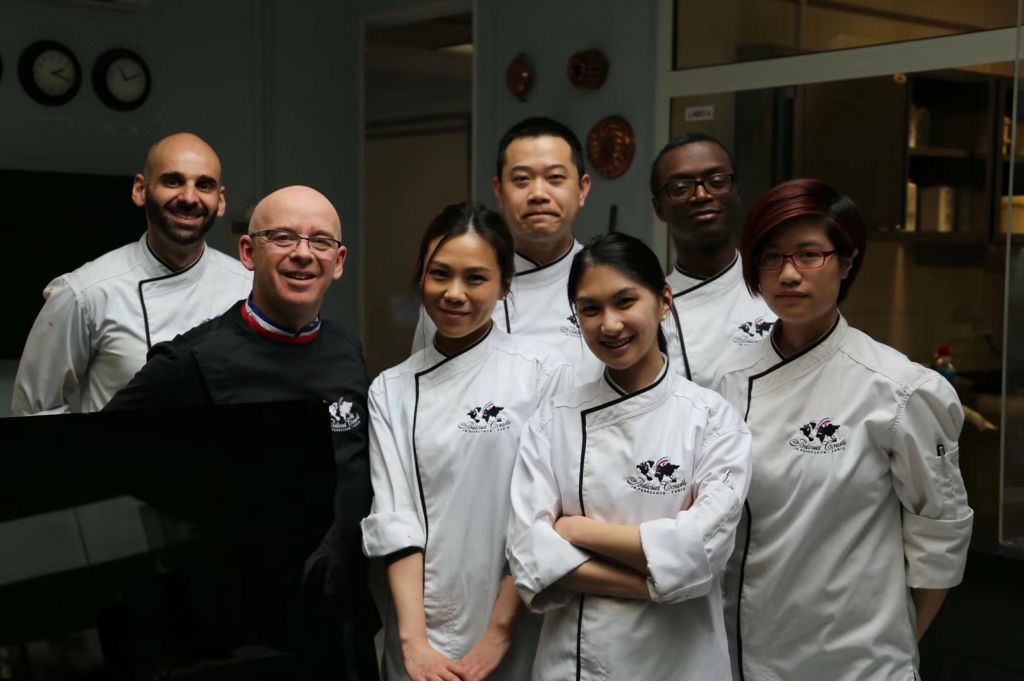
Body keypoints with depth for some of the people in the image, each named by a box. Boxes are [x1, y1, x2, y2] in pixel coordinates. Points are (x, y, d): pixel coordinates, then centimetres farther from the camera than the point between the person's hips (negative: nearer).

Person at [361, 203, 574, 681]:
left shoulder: (545, 375, -7)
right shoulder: (391, 390, 2)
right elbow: (393, 517, -4)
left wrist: (498, 634, -12)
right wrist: (413, 639, -13)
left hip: (515, 640, -2)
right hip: (420, 634, 2)